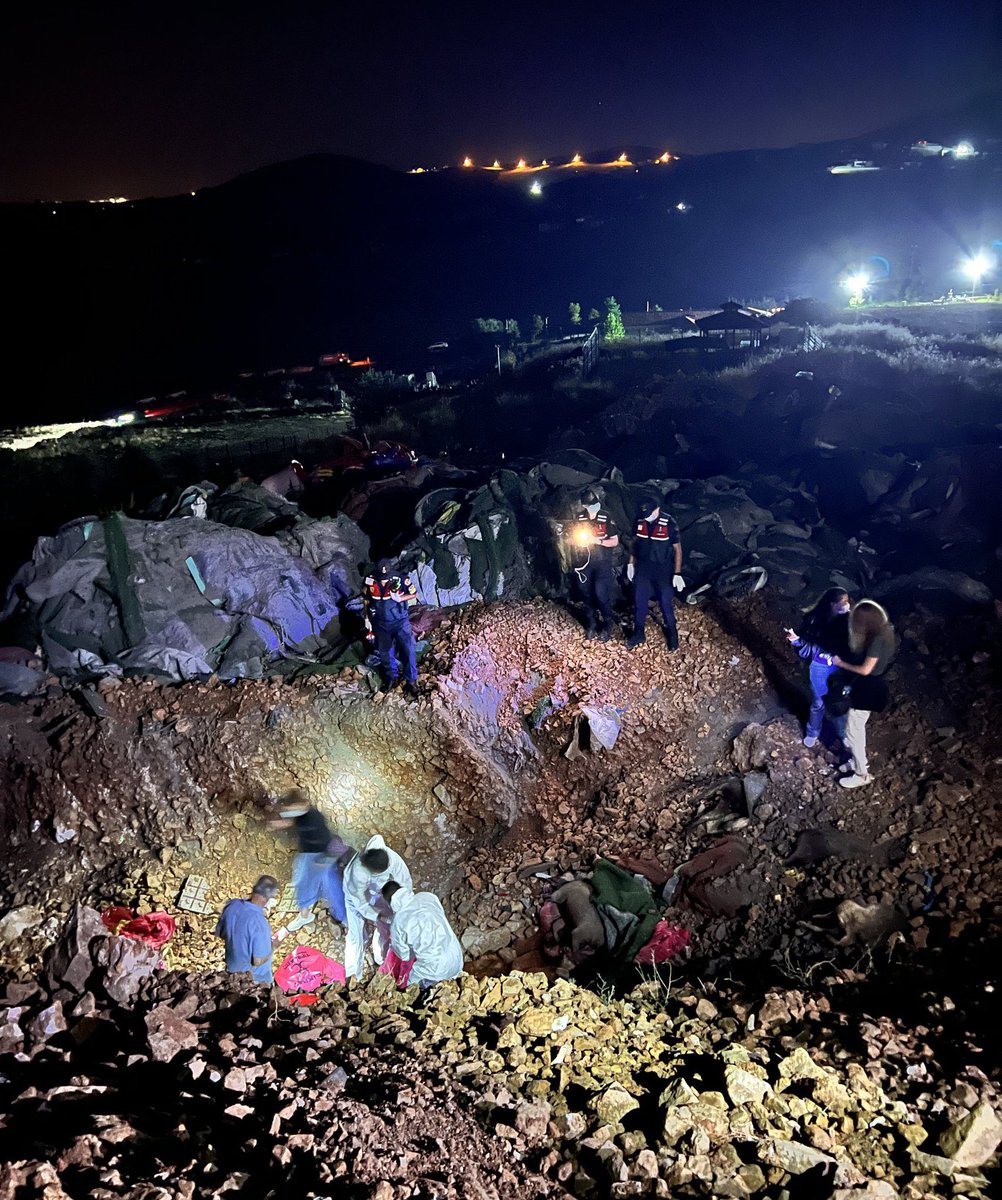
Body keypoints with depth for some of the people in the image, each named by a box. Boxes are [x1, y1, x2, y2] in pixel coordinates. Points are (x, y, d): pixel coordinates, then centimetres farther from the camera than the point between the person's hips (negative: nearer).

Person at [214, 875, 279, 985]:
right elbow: (258, 961, -28)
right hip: (253, 976, -5)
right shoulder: (259, 924, -38)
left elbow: (219, 933, -2)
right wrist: (272, 947, -11)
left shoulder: (232, 905, -20)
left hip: (232, 967, 5)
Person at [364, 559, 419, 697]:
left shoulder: (401, 579, -22)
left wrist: (400, 598, -25)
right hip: (381, 624, 3)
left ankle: (411, 681, 11)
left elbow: (414, 594, -8)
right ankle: (392, 676, 37)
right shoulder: (371, 582, -14)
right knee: (385, 652, 15)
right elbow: (367, 600, 3)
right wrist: (367, 618, 7)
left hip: (400, 621, -3)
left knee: (408, 650, -7)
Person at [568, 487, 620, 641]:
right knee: (587, 594, 10)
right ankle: (591, 624, 27)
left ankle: (607, 625, 10)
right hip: (584, 562, 3)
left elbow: (615, 541, -6)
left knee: (601, 594, -9)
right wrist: (579, 541, -11)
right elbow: (573, 538, 11)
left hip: (602, 563, -3)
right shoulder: (578, 518, -1)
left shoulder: (606, 518, -10)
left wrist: (598, 541, -20)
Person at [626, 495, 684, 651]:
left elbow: (677, 548, -12)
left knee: (665, 603, 5)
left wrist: (677, 574, -14)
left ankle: (672, 632, 26)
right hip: (642, 568, 4)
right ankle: (639, 632, 27)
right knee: (639, 601, 11)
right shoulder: (639, 520, -6)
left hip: (663, 569, -4)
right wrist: (631, 563, 9)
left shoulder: (669, 523, -18)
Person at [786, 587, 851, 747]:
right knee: (818, 703, 20)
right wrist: (796, 639, -28)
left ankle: (843, 734, 46)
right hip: (820, 668, 0)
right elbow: (806, 644, -9)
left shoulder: (848, 620, -19)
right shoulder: (815, 619, -19)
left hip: (841, 669, 0)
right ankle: (812, 733, 45)